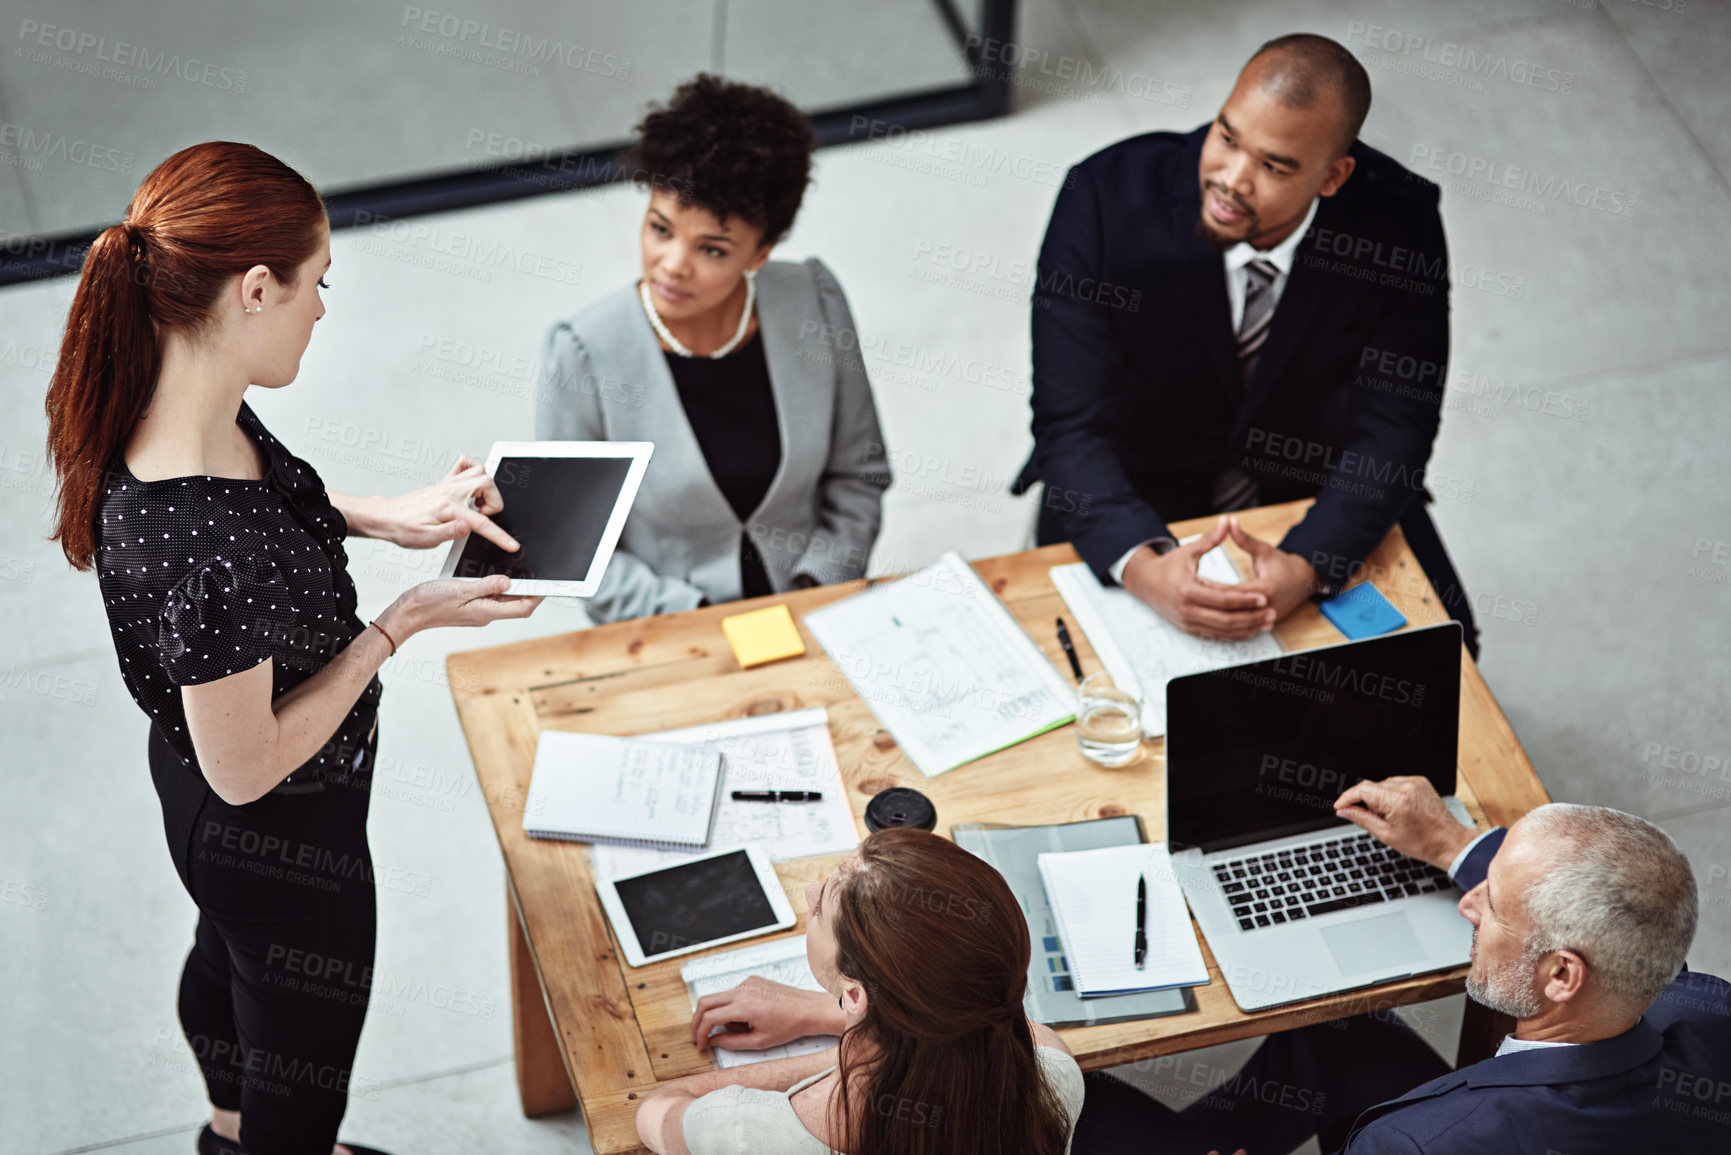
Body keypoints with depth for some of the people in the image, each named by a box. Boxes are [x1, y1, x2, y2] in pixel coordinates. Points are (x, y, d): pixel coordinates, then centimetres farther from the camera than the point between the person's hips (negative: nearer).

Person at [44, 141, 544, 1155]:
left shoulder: (174, 405, -17)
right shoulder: (211, 554, -44)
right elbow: (247, 769, -30)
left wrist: (388, 517, -5)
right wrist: (406, 621, -24)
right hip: (279, 834, -9)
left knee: (228, 956, 37)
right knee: (303, 1072, 19)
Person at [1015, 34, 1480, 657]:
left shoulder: (1398, 222, -20)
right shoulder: (1109, 197, -24)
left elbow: (1392, 430, -18)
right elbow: (1072, 425, -23)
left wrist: (1305, 567, -36)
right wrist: (1144, 567, -41)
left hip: (1317, 498, 2)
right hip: (1141, 496, -2)